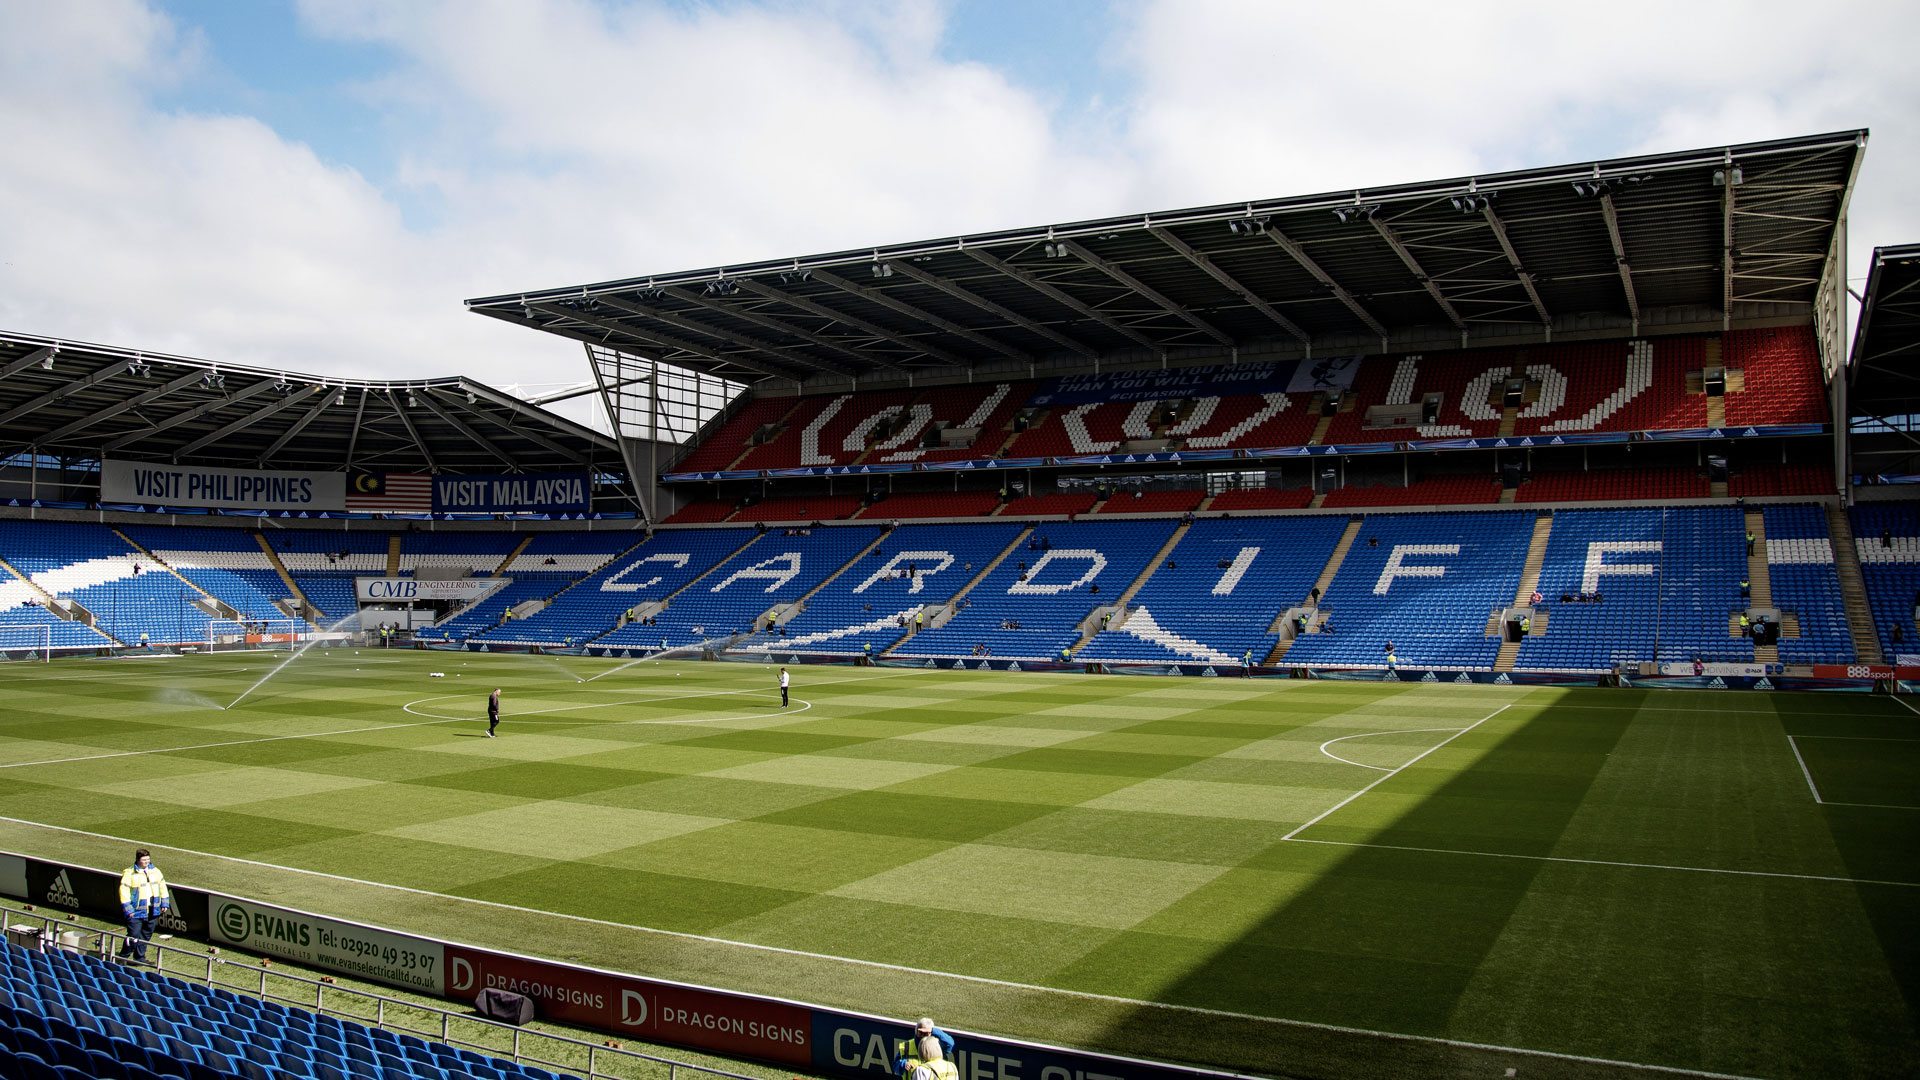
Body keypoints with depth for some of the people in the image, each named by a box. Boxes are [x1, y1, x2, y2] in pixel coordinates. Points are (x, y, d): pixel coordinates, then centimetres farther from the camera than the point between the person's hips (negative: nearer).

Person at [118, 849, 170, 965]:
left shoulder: (155, 871, 8)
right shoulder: (129, 873, -8)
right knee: (133, 936, -7)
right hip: (136, 912, -5)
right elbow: (124, 891, -10)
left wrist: (164, 903, 13)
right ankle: (123, 957, 11)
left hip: (152, 911, 5)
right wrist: (128, 910, -14)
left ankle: (139, 958, 23)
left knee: (146, 936, 12)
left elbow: (162, 887, 17)